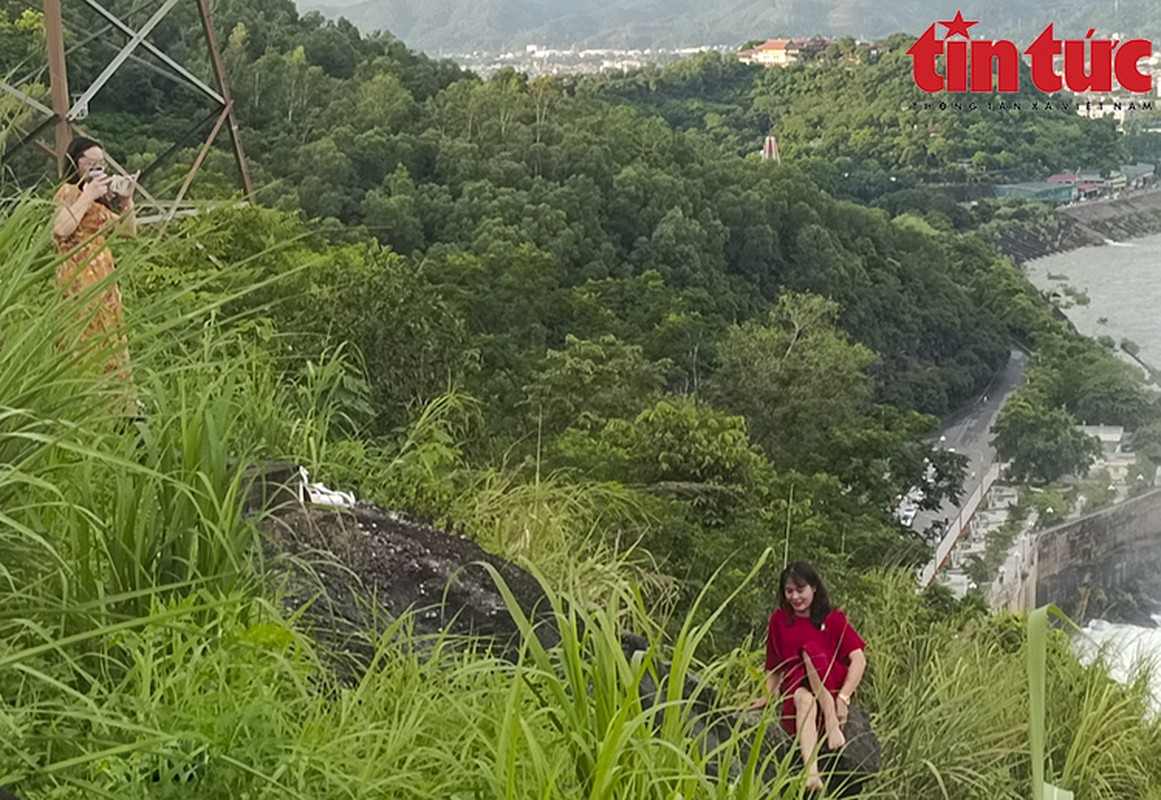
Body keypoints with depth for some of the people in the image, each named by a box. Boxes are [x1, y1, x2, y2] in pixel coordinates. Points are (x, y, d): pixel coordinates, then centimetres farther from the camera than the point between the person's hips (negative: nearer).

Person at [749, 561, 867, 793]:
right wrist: (767, 697, -3)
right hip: (795, 690, 1)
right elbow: (774, 667, 14)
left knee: (811, 650, -27)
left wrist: (843, 698, -22)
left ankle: (832, 720, -33)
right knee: (804, 699, -37)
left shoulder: (833, 619, 3)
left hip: (832, 687, -1)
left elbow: (859, 660, -8)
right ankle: (811, 773, -57)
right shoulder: (779, 620, 9)